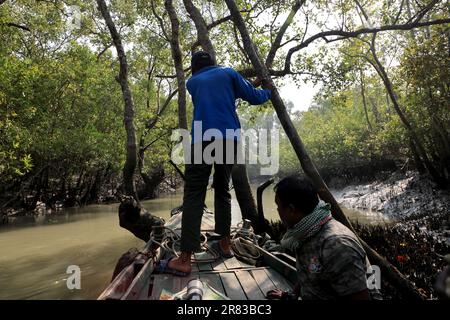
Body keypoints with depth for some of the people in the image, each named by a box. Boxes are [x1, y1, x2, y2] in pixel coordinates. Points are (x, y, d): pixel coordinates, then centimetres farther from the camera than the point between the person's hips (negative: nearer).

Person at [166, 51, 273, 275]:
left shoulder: (192, 82, 22)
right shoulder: (229, 74, 18)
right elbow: (254, 98, 16)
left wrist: (237, 89, 46)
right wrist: (267, 91, 37)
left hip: (202, 140, -1)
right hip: (229, 139, 2)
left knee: (194, 195, -5)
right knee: (223, 190, 16)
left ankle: (185, 259, -12)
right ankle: (225, 244, 20)